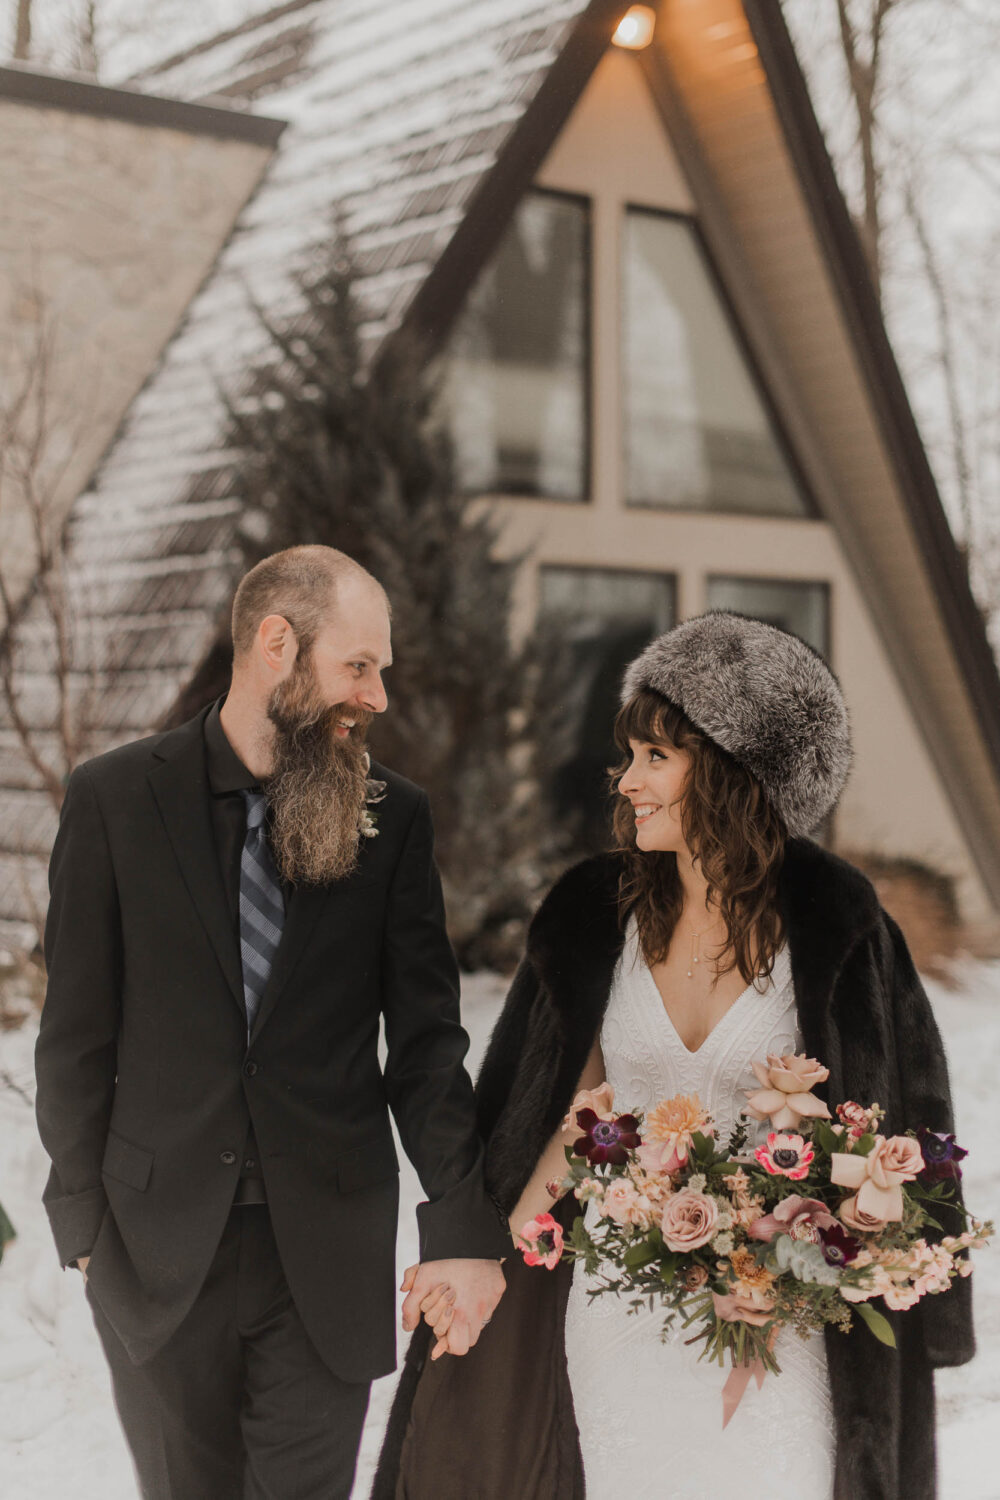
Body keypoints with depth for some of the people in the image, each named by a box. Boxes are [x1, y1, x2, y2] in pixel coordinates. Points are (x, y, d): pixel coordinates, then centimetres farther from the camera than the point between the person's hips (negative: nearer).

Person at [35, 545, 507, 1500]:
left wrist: (464, 1226, -11)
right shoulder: (114, 797, -4)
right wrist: (81, 1221, 1)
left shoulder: (392, 817, -1)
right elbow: (77, 1030, 0)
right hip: (157, 1245, 0)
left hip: (329, 1246, 0)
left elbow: (425, 1034, -2)